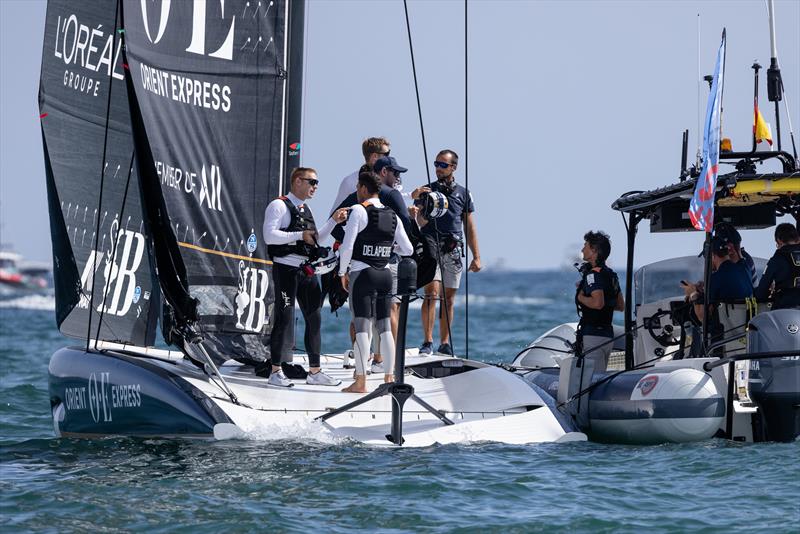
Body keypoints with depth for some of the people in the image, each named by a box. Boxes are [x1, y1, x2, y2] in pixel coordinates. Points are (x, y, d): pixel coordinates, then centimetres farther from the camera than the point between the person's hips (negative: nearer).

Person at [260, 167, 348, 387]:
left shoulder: (305, 210, 19)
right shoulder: (279, 206, -7)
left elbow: (314, 239, 29)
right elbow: (269, 235, -18)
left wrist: (334, 221, 18)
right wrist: (299, 235, -19)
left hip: (307, 270, 8)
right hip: (286, 268, -8)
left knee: (314, 318, 9)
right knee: (285, 318, -6)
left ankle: (314, 372, 15)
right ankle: (275, 371, 1)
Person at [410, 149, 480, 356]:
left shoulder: (463, 193, 12)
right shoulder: (427, 191, 6)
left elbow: (470, 228, 14)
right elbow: (421, 223, -4)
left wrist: (476, 257, 8)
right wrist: (418, 203, -21)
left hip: (453, 251, 3)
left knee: (449, 298, 5)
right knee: (432, 293, -15)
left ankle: (445, 344, 10)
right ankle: (427, 342, -17)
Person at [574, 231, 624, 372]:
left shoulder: (593, 274, -14)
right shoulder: (611, 274, 15)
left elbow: (598, 303, -29)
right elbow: (621, 306, 22)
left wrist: (581, 297, -10)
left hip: (593, 335, -10)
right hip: (608, 334, 10)